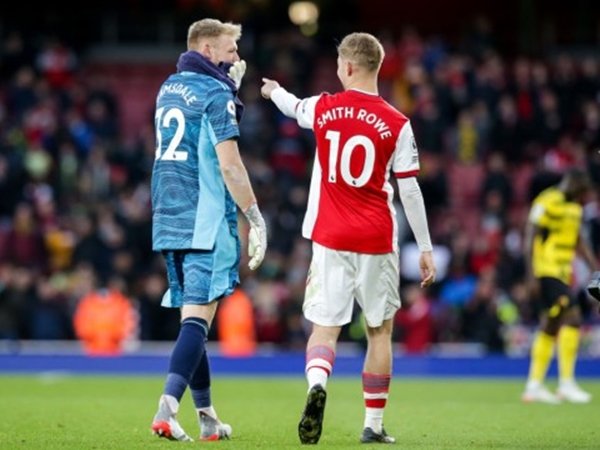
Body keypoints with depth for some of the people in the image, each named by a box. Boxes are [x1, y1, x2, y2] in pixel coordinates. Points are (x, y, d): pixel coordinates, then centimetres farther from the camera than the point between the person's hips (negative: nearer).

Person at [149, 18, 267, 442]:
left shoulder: (169, 89, 16)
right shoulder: (215, 93, -9)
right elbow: (229, 164, -16)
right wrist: (256, 220, -13)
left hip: (169, 221, 8)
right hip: (206, 223, -8)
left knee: (192, 315, 13)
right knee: (198, 317, -10)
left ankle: (207, 416, 18)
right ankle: (168, 407, -22)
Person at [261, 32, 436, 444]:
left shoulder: (324, 109, 1)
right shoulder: (397, 124, -6)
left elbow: (293, 107, 25)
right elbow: (410, 190, -5)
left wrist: (274, 91, 49)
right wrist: (425, 248, 3)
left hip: (329, 238, 1)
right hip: (377, 240, -1)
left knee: (325, 327, 1)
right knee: (380, 330, 12)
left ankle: (317, 384, -30)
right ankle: (374, 425, 14)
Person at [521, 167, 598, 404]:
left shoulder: (574, 206, 16)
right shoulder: (547, 202, -12)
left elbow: (579, 240, 23)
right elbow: (530, 238, -14)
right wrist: (532, 276, -18)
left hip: (562, 274, 10)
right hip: (546, 271, -10)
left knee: (550, 328, 10)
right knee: (572, 317, -18)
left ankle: (534, 386, 15)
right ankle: (567, 383, -18)